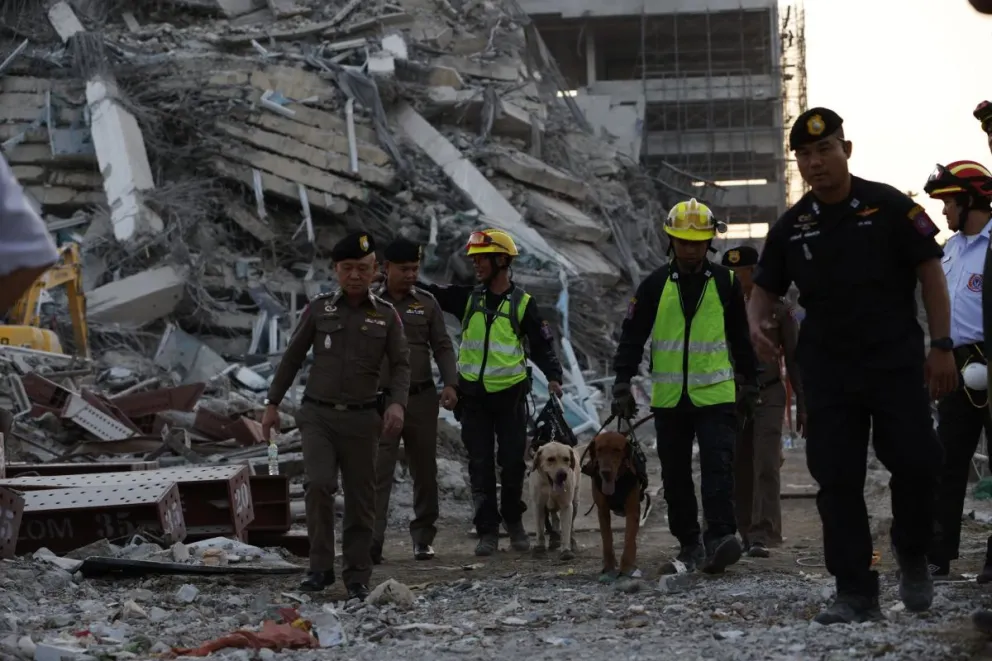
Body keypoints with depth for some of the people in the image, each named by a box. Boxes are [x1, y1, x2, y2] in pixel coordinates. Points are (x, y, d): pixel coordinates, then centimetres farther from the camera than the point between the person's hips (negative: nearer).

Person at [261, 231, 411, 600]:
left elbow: (400, 364, 2)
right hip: (318, 414, -1)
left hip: (361, 418, 1)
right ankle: (320, 567, -8)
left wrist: (397, 403, -16)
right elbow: (292, 358, 10)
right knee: (319, 485, -18)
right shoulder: (319, 309, 4)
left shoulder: (386, 316, 4)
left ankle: (357, 577, 14)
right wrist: (273, 403, 8)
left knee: (360, 500, 4)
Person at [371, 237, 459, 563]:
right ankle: (371, 542, -14)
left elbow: (442, 346, 6)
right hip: (382, 399, -3)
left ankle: (423, 538, 20)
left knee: (425, 470, 9)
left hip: (422, 398, 3)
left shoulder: (426, 303, 7)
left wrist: (450, 383, -8)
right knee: (378, 472, -10)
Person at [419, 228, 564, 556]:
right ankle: (488, 531, 6)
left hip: (510, 394, -2)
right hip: (473, 396, 2)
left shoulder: (522, 303, -1)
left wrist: (553, 375, -13)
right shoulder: (468, 298, 7)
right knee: (480, 467, 2)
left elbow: (542, 344, 1)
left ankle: (514, 520, 23)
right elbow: (433, 295, 7)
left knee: (512, 463, 3)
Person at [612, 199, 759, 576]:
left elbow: (742, 338, 12)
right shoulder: (655, 285, 3)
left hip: (716, 395, -2)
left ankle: (720, 538, -21)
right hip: (668, 400, 2)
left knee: (718, 467, -15)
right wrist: (623, 386, -3)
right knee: (675, 475, 6)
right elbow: (632, 337, 4)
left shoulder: (726, 283, 4)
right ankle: (690, 547, 15)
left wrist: (750, 385, 14)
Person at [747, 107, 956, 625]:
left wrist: (941, 346, -8)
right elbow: (765, 287, 15)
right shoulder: (792, 227, 7)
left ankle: (912, 553, 18)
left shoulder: (888, 206, -3)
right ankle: (855, 592, 5)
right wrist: (757, 324, -8)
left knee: (915, 461, -10)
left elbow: (930, 272, -2)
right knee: (836, 479, -1)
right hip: (827, 368, 3)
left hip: (896, 362, -3)